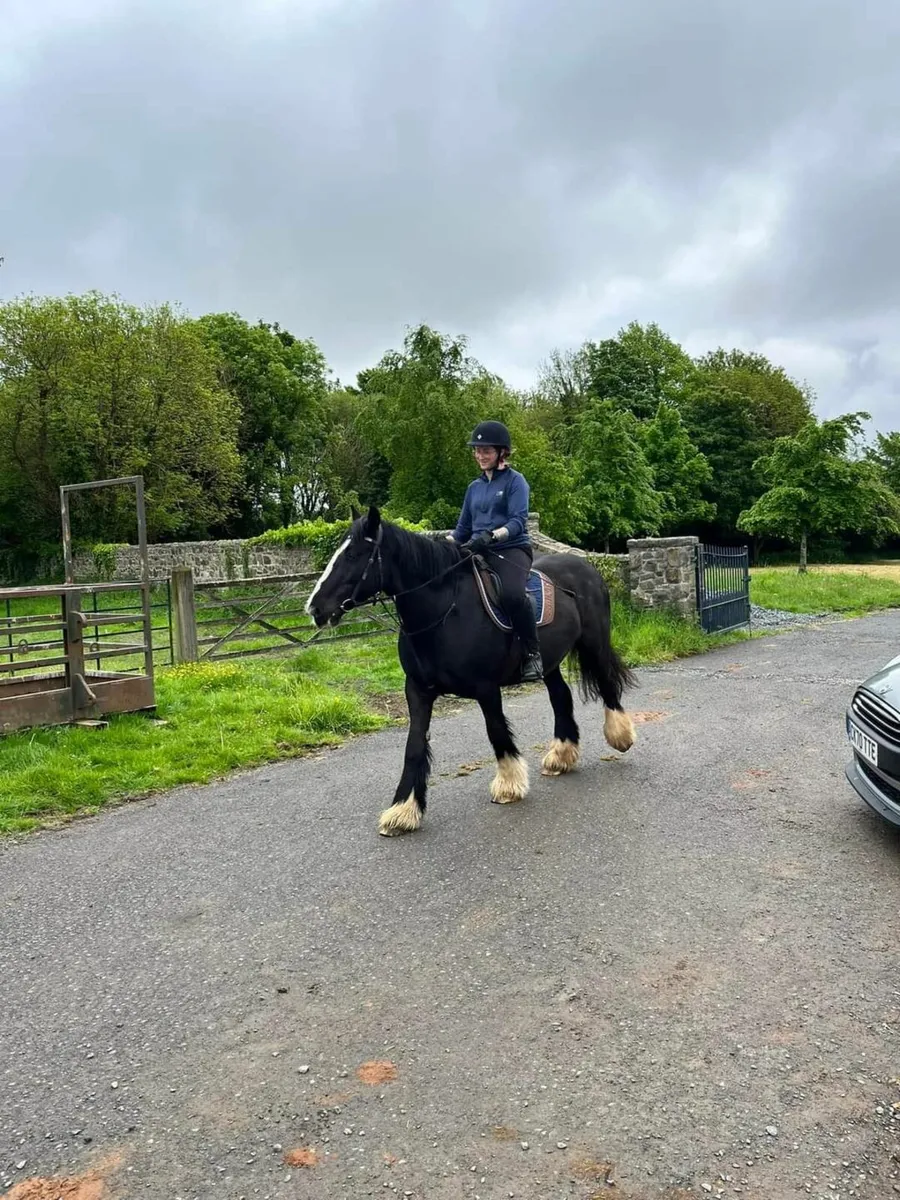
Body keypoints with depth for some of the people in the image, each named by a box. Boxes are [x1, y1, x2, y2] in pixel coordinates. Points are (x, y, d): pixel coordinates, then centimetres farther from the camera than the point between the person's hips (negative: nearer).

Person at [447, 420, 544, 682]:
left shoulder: (515, 481, 1)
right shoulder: (474, 487, 18)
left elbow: (518, 522, -13)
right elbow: (463, 529, 20)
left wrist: (491, 536, -30)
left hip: (512, 549, -6)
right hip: (478, 553, 6)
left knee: (513, 593, -36)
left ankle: (532, 654, -20)